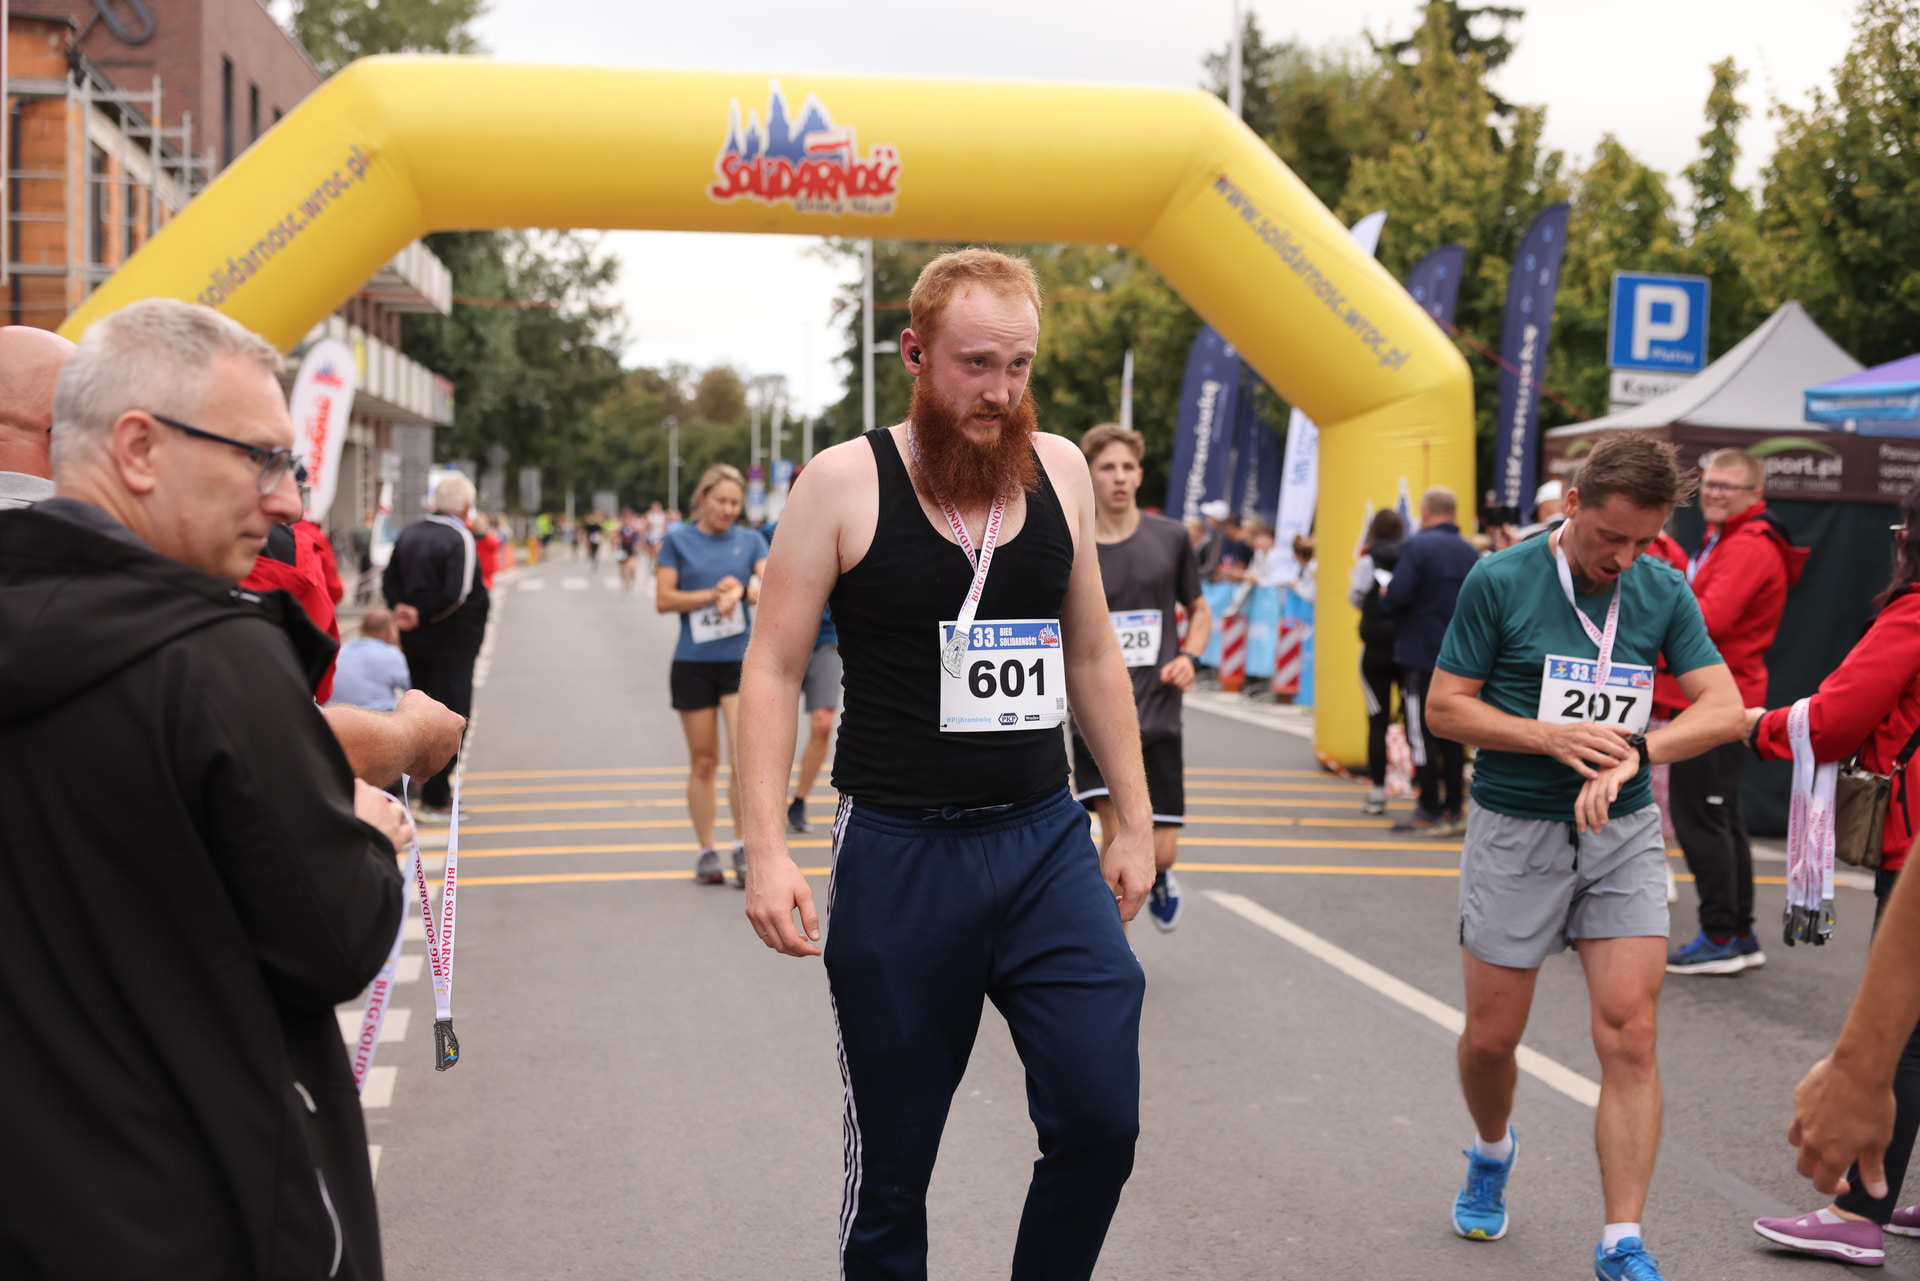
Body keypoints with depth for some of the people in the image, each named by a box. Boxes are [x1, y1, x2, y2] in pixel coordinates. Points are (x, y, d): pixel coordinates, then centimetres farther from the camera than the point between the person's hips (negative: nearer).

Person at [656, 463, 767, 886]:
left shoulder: (751, 541, 7)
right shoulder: (678, 541, 4)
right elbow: (663, 600, -3)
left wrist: (741, 590, -24)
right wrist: (713, 593, -12)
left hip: (742, 661, 0)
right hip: (693, 664, 0)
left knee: (743, 755, -12)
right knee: (703, 761, 5)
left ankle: (744, 847, -1)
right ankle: (706, 851, 15)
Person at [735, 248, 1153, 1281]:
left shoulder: (1060, 469, 6)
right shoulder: (844, 482, -6)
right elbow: (773, 670, -5)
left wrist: (1134, 820, 14)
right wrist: (767, 849, -14)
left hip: (1047, 844, 3)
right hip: (899, 855, -3)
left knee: (1100, 1118, -3)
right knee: (893, 1157, 8)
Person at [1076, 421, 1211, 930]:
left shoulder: (1170, 538, 4)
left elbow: (1199, 611, 17)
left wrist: (1189, 657, -2)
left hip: (1159, 717, 2)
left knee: (1160, 851, 2)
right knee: (1119, 836, -17)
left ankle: (1159, 878, 42)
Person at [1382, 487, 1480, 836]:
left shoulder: (1418, 546, -12)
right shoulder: (1470, 552, 7)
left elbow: (1397, 596, -19)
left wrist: (1385, 601, 1)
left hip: (1420, 653, -6)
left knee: (1422, 734, 0)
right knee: (1451, 734, 12)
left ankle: (1429, 810, 1)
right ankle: (1454, 809, 16)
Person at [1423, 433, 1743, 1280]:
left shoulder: (1663, 592, 0)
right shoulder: (1500, 581, -8)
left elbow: (1725, 710, -5)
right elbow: (1444, 707, -6)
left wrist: (1633, 752, -21)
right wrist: (1550, 738, -19)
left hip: (1621, 830, 2)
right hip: (1514, 829, -2)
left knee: (1629, 1034, -7)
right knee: (1492, 1035, 7)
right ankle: (1491, 1156, 39)